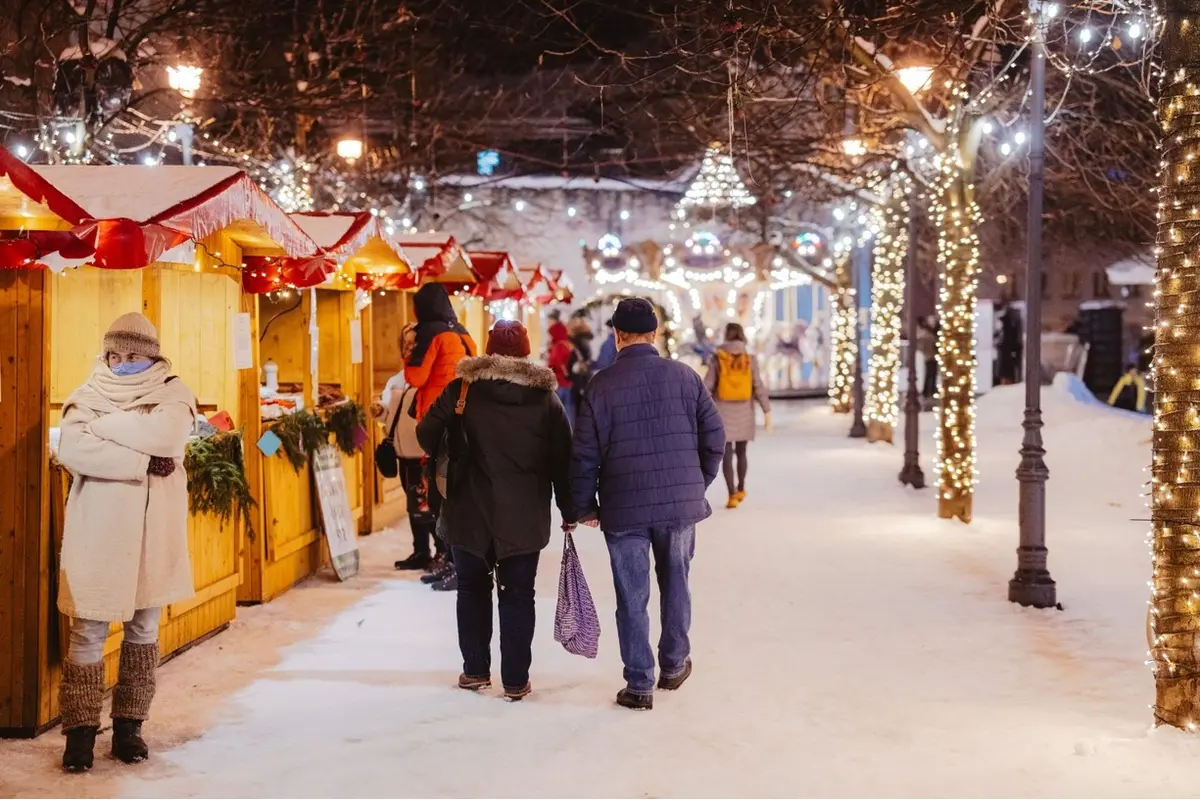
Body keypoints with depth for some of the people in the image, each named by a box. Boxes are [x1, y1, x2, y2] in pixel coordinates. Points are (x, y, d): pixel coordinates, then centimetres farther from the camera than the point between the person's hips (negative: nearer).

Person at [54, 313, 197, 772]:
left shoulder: (173, 395, 4)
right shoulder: (88, 397, 3)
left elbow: (166, 436, -19)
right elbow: (70, 450, -16)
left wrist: (101, 424, -12)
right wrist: (143, 462, -19)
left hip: (152, 532, 1)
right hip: (98, 530, -1)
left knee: (143, 631, 10)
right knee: (88, 633, -1)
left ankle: (129, 726, 20)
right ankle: (80, 731, 7)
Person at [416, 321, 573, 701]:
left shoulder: (462, 389, -5)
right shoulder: (545, 397, -1)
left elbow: (427, 433, -4)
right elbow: (562, 459, -1)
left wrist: (448, 459, 17)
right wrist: (568, 511, 8)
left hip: (470, 512, 0)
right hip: (525, 516, 0)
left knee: (473, 588, 16)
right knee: (518, 594, 7)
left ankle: (475, 671, 20)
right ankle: (515, 680, 8)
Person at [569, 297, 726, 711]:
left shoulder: (602, 384, -6)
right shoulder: (684, 376, -1)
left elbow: (585, 453, -5)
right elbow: (714, 436, 1)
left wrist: (583, 506, 7)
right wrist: (699, 484, 15)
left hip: (624, 508, -2)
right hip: (681, 504, 2)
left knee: (632, 598, 5)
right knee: (676, 584, 19)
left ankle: (639, 685, 9)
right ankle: (674, 665, 32)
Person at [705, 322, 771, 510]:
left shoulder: (717, 359, -7)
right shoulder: (750, 359, -5)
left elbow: (707, 386, -7)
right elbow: (758, 387, -8)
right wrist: (767, 410, -5)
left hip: (723, 412, -2)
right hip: (743, 412, 2)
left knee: (727, 454, -1)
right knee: (741, 452, 19)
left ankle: (732, 495, -11)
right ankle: (740, 489, 34)